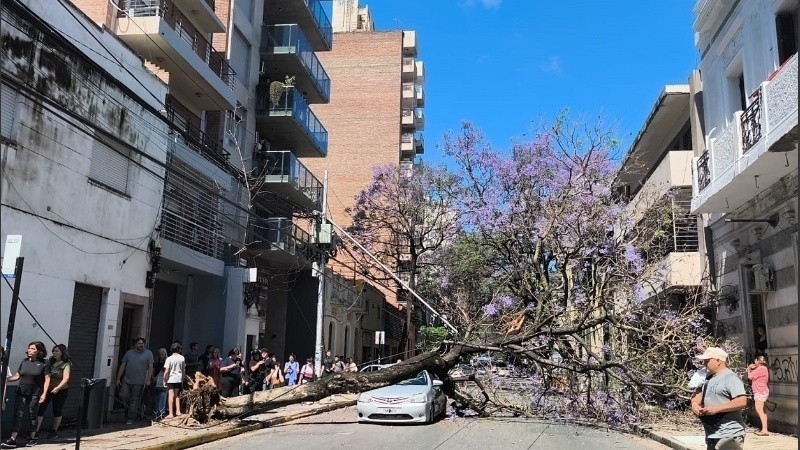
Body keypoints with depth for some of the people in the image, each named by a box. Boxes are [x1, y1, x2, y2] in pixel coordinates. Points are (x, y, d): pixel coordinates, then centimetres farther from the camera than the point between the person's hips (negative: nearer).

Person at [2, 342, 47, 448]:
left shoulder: (43, 363, -5)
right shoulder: (24, 362, 7)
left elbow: (47, 379, -6)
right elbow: (17, 376, 14)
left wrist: (44, 393, -11)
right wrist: (5, 379, 2)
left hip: (35, 393, -3)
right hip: (21, 392, 3)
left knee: (32, 414, 5)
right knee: (18, 414, -4)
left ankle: (32, 438, 19)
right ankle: (13, 440, -6)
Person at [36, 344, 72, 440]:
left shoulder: (66, 364, -9)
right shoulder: (50, 362, 7)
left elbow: (66, 378, -21)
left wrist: (58, 388, -36)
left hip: (60, 391, -4)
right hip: (47, 389, 4)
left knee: (57, 411, 7)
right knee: (41, 408, -5)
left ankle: (54, 431, 21)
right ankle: (36, 430, -1)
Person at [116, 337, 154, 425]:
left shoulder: (148, 353, 4)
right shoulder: (129, 353, 9)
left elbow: (150, 367, 0)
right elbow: (122, 366, 10)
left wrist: (148, 379, -8)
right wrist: (118, 378, 6)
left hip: (139, 382, -2)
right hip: (126, 380, 2)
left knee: (134, 400, -1)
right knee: (123, 396, -5)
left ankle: (130, 418, 6)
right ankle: (128, 410, 20)